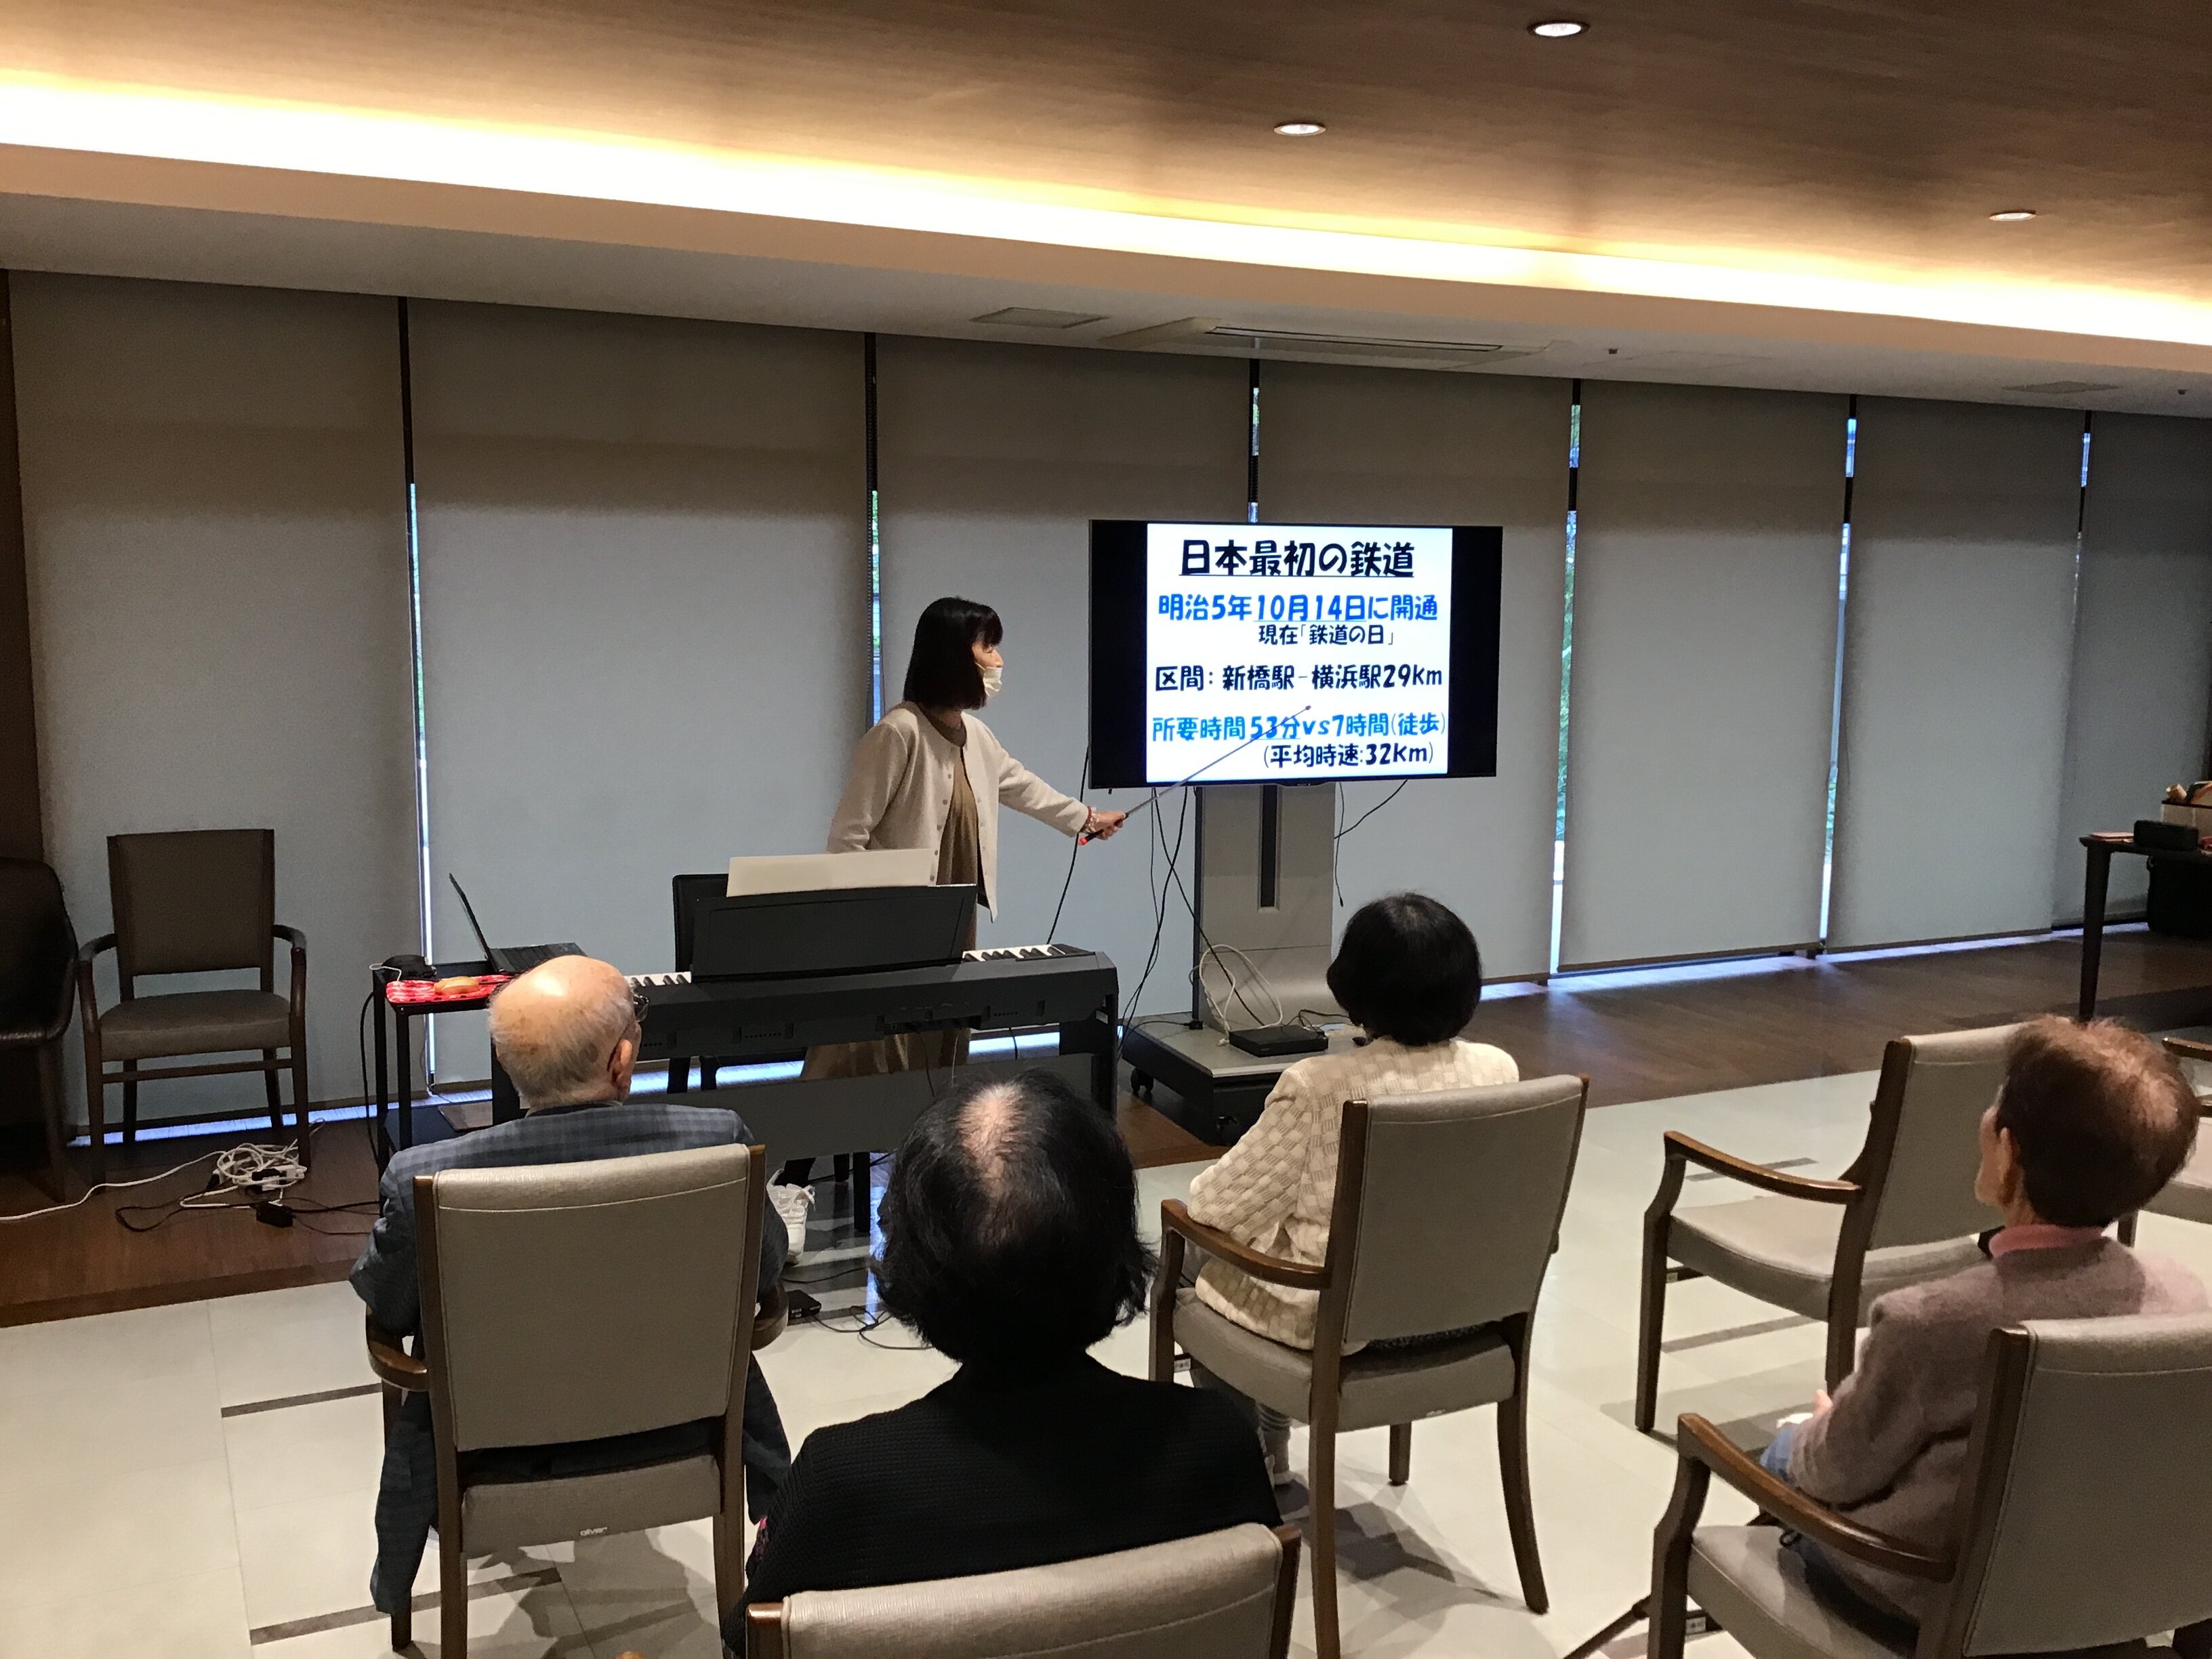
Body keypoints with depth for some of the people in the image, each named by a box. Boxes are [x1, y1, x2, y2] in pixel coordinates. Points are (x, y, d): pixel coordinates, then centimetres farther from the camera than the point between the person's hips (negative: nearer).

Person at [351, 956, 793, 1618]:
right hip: (675, 1425, 0)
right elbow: (763, 1270, -11)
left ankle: (396, 1580, 59)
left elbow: (385, 1304, -9)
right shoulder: (718, 1141, -30)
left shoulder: (422, 1180, -30)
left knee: (421, 1405, 35)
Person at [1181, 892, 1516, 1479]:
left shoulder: (1318, 1087, -27)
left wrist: (1201, 1193, 7)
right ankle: (1268, 1448, 42)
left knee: (1199, 1269, 24)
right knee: (1285, 1234, 31)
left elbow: (1220, 1204, -17)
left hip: (1337, 1317, -5)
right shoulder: (1499, 1070, -10)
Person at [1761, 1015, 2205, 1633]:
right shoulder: (2185, 1299, -19)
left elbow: (1842, 1472, -17)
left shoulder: (1929, 1323, -35)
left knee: (1785, 1455, 25)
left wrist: (1818, 1431, 7)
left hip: (1929, 1605, -5)